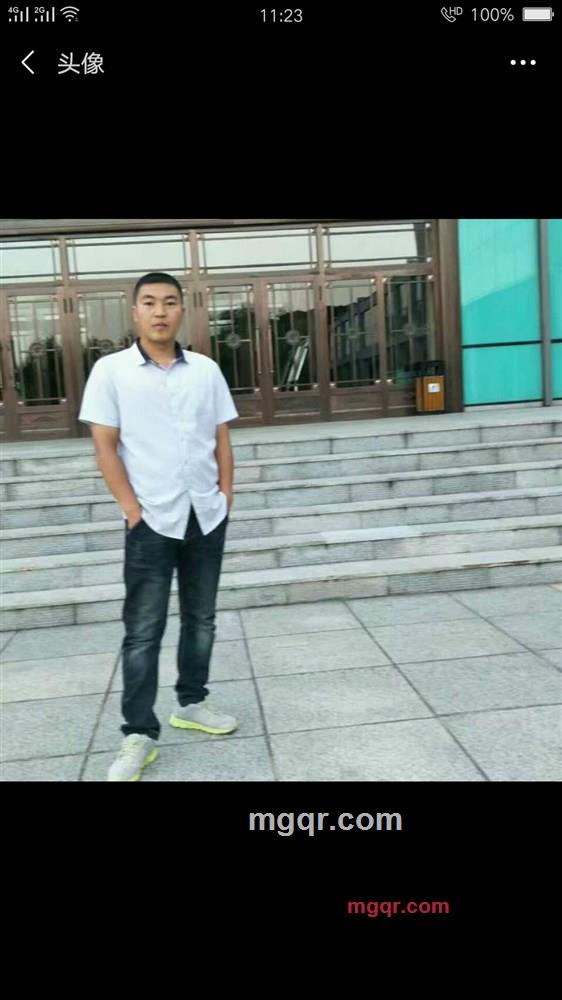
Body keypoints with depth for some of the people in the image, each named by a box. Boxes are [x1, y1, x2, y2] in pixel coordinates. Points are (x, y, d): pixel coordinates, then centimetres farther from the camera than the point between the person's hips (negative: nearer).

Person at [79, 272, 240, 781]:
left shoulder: (206, 370, 6)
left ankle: (191, 702, 31)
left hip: (207, 516, 4)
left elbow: (222, 439, 11)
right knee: (143, 630, 0)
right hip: (151, 520, -3)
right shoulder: (111, 371, -3)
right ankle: (139, 734, 9)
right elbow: (105, 447, -5)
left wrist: (226, 494, 2)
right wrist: (133, 509, -10)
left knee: (201, 618, 14)